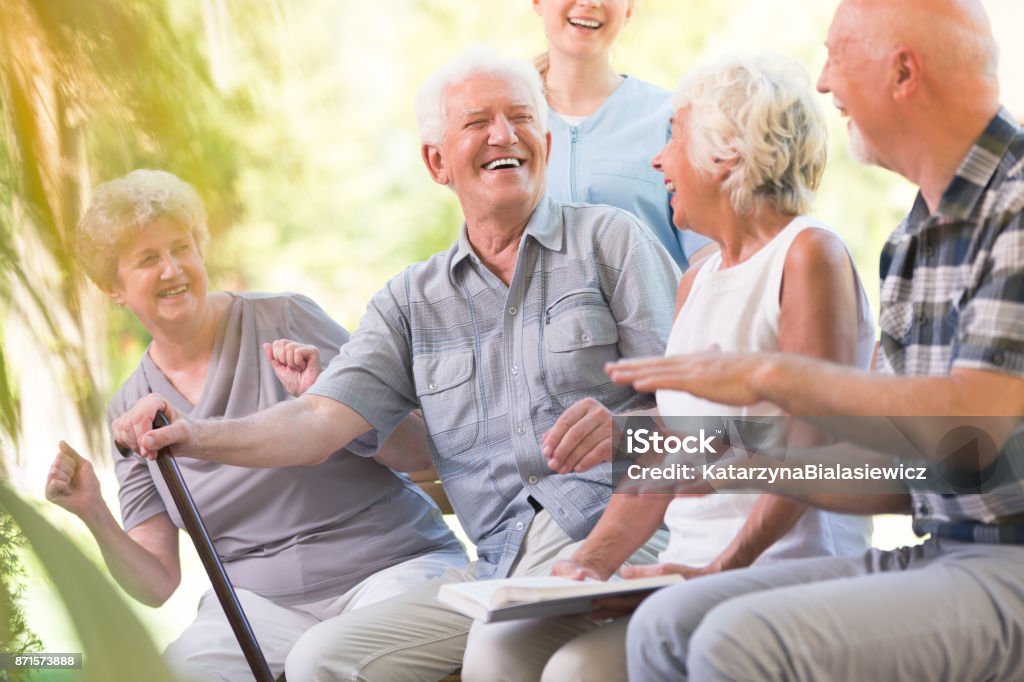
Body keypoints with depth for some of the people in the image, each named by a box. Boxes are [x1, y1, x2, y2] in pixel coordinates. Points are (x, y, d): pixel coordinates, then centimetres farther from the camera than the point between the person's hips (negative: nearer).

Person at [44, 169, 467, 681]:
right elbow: (157, 584, 7)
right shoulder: (129, 410, 9)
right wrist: (95, 518, -9)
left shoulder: (284, 320, -1)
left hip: (396, 562, -4)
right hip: (260, 597, 4)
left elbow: (420, 450, -2)